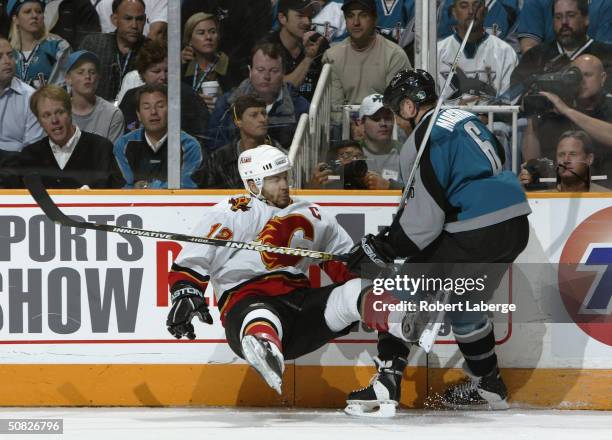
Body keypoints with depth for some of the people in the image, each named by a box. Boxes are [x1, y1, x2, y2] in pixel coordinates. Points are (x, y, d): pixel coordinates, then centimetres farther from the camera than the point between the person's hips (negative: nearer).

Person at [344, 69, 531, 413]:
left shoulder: (422, 142, -9)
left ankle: (386, 381, -4)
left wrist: (382, 249, -4)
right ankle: (488, 388, 33)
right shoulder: (465, 119, 17)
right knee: (464, 303, 26)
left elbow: (424, 218, -14)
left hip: (476, 235, -8)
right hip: (516, 226, 8)